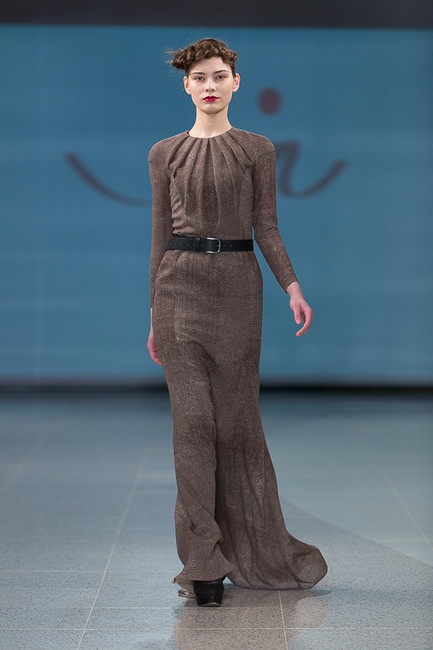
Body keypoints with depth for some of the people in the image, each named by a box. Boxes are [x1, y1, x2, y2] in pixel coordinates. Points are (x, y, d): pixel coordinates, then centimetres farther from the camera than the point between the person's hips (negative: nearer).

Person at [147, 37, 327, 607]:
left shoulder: (257, 150, 7)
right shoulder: (165, 155, 9)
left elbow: (267, 229, 5)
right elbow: (161, 235, 10)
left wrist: (293, 288, -8)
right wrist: (154, 313, 9)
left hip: (238, 284, 0)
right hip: (180, 285, 1)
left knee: (237, 419, 4)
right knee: (192, 418, -4)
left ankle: (258, 549, 20)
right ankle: (204, 563, 2)